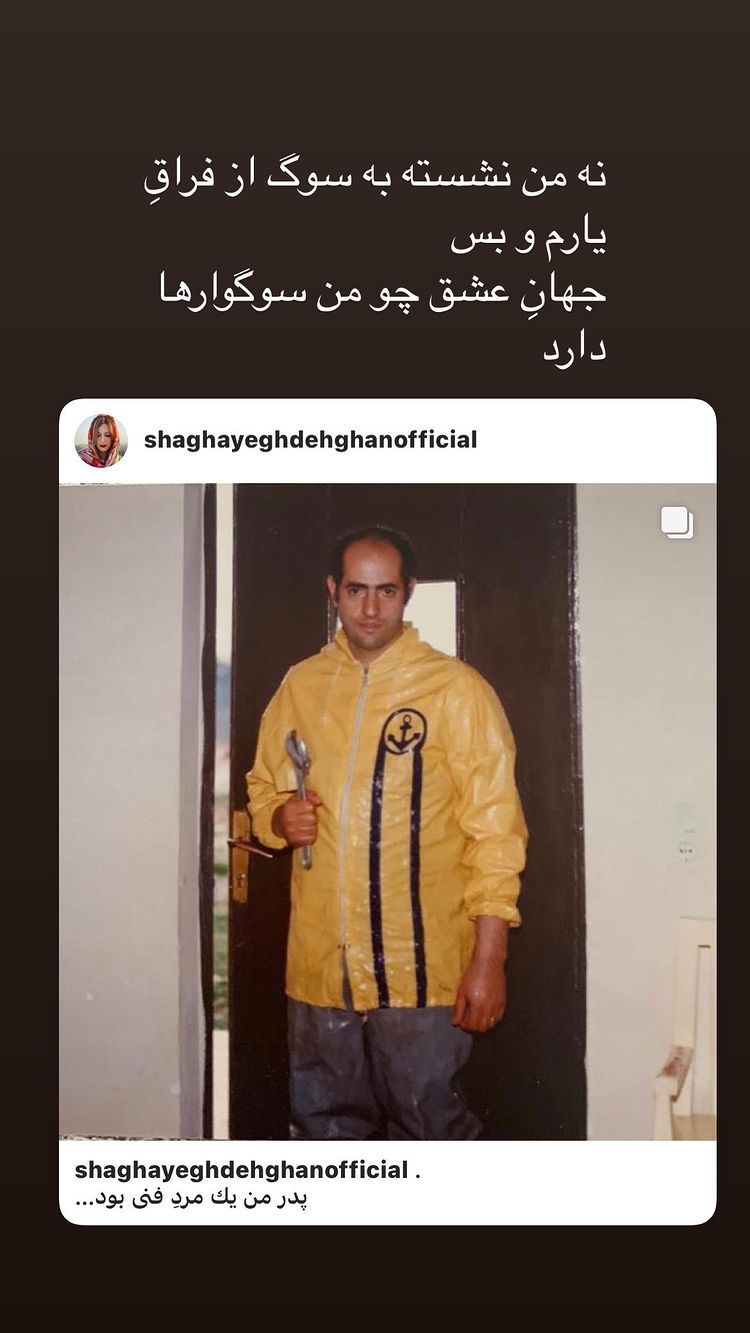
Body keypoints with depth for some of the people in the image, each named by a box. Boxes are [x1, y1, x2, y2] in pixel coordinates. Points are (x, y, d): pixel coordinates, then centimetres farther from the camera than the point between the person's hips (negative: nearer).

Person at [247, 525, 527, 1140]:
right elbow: (263, 789, 20)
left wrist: (488, 961, -13)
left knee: (430, 1131, 5)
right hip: (319, 966, 5)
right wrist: (281, 819, -4)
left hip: (420, 970, -4)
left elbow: (494, 831, -8)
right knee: (325, 1130, 17)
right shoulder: (300, 686, 8)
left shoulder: (457, 689, -6)